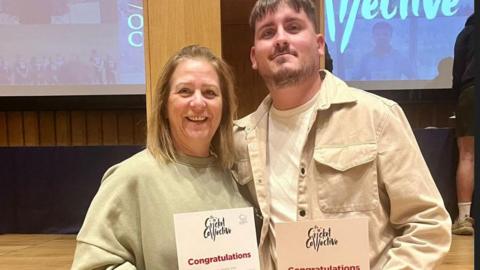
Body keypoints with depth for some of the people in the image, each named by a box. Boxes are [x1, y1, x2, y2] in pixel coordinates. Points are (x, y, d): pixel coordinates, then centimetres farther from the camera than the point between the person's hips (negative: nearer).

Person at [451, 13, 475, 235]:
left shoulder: (467, 31, 16)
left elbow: (458, 73, 9)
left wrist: (459, 98, 18)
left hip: (471, 91, -1)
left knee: (467, 156, -2)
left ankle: (464, 217, -8)